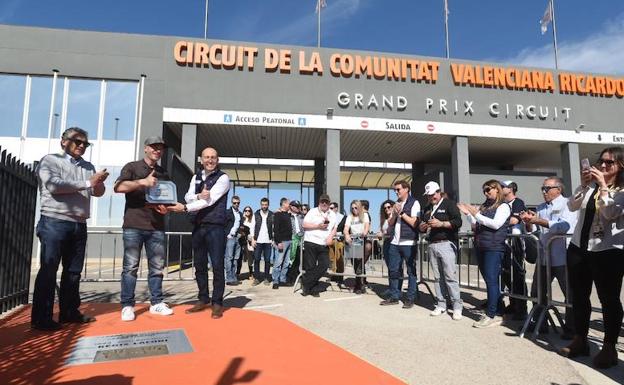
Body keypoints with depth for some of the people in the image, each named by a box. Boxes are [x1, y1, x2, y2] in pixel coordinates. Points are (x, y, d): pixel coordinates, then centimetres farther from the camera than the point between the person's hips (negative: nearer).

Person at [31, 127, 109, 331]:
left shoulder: (88, 167, 16)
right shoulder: (50, 160, 1)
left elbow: (98, 193, 7)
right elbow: (53, 185, -16)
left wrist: (98, 184, -16)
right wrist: (87, 183, -14)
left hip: (79, 225, 6)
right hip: (54, 223, -6)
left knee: (73, 271, 11)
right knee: (48, 270, -2)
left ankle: (69, 311, 21)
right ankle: (41, 318, 5)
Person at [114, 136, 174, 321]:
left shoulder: (164, 174, 18)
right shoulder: (132, 167, 5)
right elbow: (118, 187, -10)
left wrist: (165, 207, 0)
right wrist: (142, 182, -20)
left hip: (157, 227, 4)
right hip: (134, 226, -4)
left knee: (157, 267, 5)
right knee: (130, 267, -1)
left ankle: (156, 303, 14)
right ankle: (127, 306, 7)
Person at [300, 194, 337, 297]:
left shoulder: (332, 214, 17)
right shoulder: (313, 212, 2)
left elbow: (334, 228, 19)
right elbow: (304, 225, -3)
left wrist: (331, 236, -1)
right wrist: (318, 226, -12)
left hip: (324, 245, 4)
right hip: (311, 242, -4)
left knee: (324, 265, -4)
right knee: (310, 267, -1)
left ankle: (306, 284, 8)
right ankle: (310, 288, 15)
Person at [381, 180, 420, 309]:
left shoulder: (414, 203, -2)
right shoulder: (396, 204, 17)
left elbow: (414, 223, -11)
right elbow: (390, 223, 14)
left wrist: (401, 213, -11)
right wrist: (394, 213, -3)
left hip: (408, 243, -6)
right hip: (395, 242, 6)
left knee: (411, 271, 2)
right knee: (393, 270, 8)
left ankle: (410, 298, 9)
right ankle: (394, 296, 17)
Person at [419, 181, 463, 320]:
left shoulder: (449, 204, 1)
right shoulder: (427, 209, 20)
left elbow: (458, 222, -9)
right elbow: (421, 228, 23)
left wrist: (441, 224, -19)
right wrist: (422, 227, 0)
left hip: (446, 244, -6)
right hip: (432, 245, 6)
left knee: (450, 276, -9)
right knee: (437, 277, 7)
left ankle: (457, 306, -2)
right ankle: (441, 305, 13)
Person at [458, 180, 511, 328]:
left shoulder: (503, 206, -1)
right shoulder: (484, 206, 18)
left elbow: (496, 224, -15)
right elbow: (476, 226, 18)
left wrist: (476, 214, -16)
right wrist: (468, 214, 5)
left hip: (494, 248, -7)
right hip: (481, 247, 7)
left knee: (491, 281, -7)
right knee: (490, 281, 10)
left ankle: (491, 316, -3)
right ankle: (498, 312, 19)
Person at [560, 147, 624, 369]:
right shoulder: (590, 186, 10)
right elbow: (572, 206, -1)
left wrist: (603, 186, -16)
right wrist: (584, 185, -10)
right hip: (578, 248, 5)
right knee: (579, 296, 12)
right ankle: (579, 341, 25)